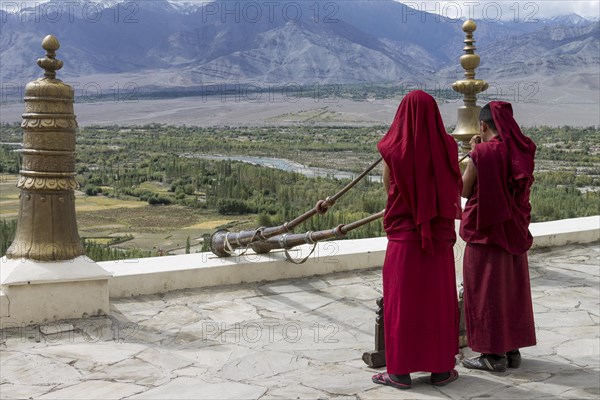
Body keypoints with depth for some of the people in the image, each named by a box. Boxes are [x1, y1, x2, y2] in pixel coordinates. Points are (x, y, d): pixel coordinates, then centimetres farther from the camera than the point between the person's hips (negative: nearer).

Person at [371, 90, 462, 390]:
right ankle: (441, 368, 18)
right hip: (439, 237, 2)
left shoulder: (393, 150, -10)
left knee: (402, 301, 6)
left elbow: (389, 190, 0)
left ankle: (401, 371, 10)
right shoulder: (446, 147, -5)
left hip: (403, 236, -2)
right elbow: (455, 192, 3)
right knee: (439, 300, 11)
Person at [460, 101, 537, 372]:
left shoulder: (482, 153, -17)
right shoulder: (522, 151, 2)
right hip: (515, 231, 7)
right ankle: (512, 349, 22)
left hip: (486, 231, -6)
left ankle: (494, 354, 8)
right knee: (512, 288, 14)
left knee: (487, 291, 3)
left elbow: (464, 190, -8)